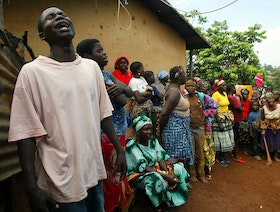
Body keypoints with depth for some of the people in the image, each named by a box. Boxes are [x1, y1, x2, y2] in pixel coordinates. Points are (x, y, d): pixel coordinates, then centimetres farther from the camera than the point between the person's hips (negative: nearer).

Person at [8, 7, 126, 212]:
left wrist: (119, 150, 8)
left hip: (95, 171, 5)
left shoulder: (92, 66, 4)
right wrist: (32, 187, -12)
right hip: (62, 181, -4)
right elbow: (26, 133, -11)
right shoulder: (32, 71, -10)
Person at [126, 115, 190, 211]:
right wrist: (165, 175, -29)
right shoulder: (132, 146, -21)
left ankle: (176, 197, 4)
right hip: (139, 174, -7)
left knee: (179, 168, -8)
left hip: (155, 168, 7)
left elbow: (161, 158, -4)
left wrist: (168, 172, -23)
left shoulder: (153, 140, -1)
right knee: (157, 178, -37)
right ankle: (158, 207, -12)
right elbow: (143, 167, -25)